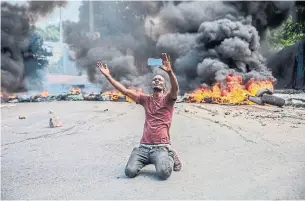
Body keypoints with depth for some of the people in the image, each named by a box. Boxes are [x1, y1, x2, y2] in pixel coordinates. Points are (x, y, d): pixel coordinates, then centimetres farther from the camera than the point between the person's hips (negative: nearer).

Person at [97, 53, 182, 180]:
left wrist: (170, 72, -38)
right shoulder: (146, 99, 14)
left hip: (161, 147, -3)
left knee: (163, 173, -27)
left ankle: (170, 157, 8)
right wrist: (108, 75, 3)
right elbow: (125, 91, 10)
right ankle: (146, 160, 17)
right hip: (144, 146, 4)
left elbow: (175, 88, -19)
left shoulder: (168, 99, 3)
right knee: (130, 172, -16)